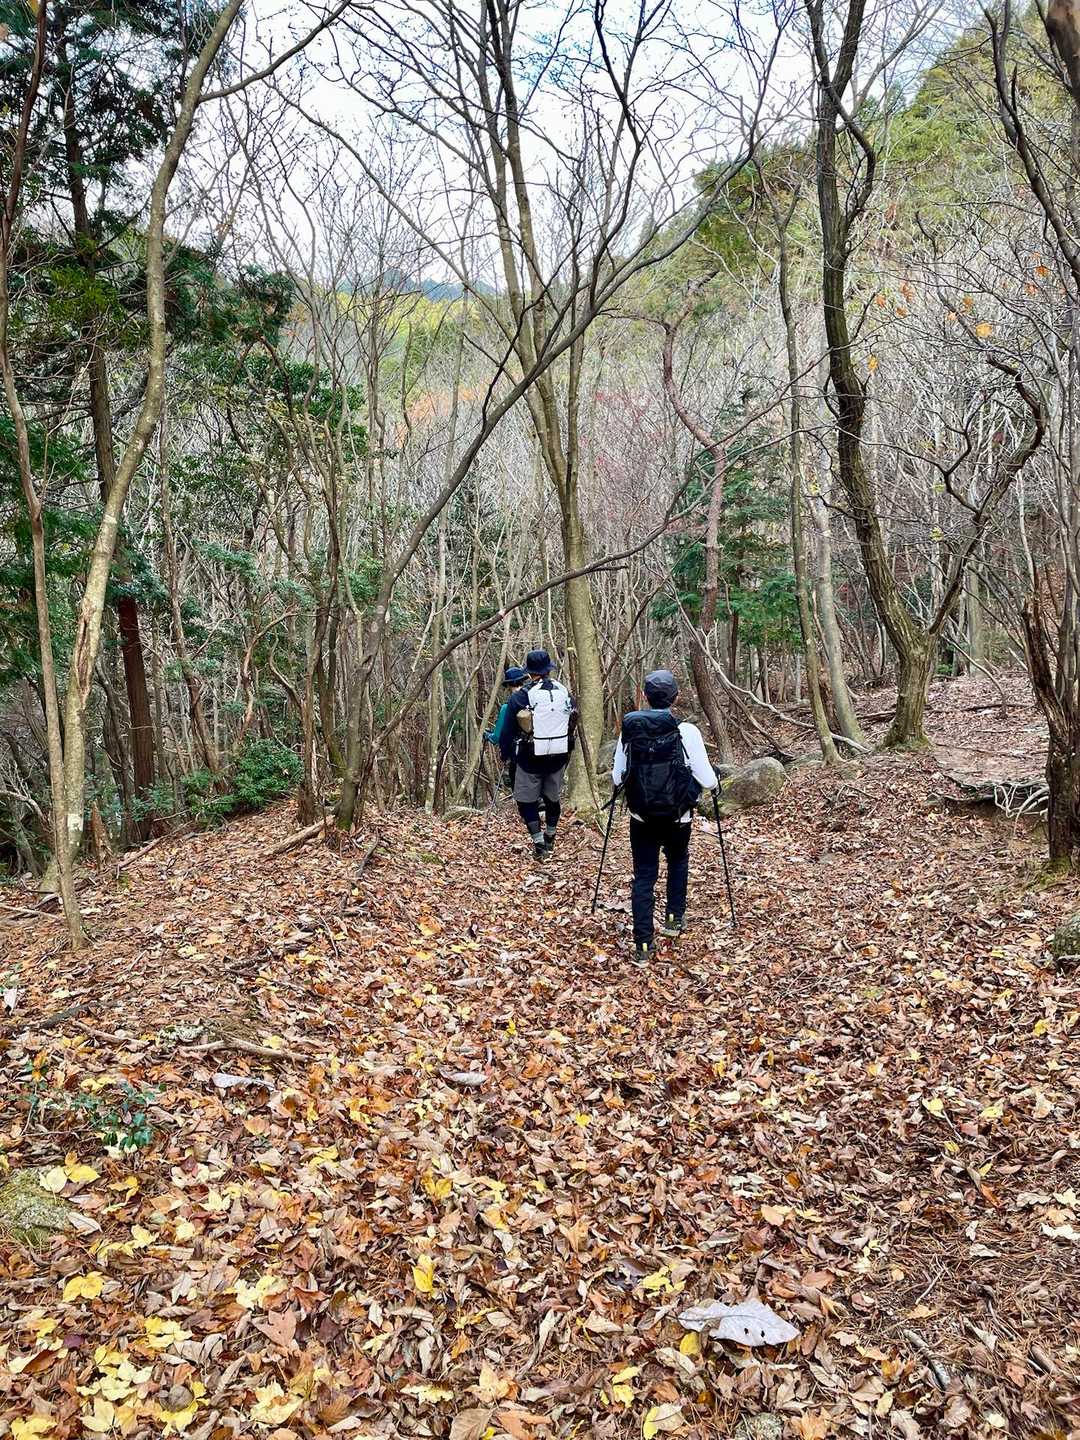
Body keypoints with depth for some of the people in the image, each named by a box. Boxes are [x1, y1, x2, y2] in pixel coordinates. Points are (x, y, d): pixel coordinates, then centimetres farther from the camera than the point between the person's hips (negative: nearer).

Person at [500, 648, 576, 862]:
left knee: (527, 800, 5)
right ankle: (550, 838, 35)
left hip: (531, 757, -4)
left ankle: (539, 844, -4)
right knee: (553, 797, 19)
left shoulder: (521, 696, -10)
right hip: (559, 756, 4)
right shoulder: (565, 693, 3)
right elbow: (573, 724, 12)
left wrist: (506, 754, 8)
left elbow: (508, 730, -6)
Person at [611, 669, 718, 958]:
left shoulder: (629, 728, -7)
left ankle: (643, 942, 6)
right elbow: (707, 781, -11)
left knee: (643, 876, 9)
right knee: (678, 862, 28)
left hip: (641, 818, 1)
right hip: (677, 818, -1)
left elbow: (617, 777, 1)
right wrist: (715, 779, 12)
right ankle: (674, 917, 27)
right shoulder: (686, 731, -15)